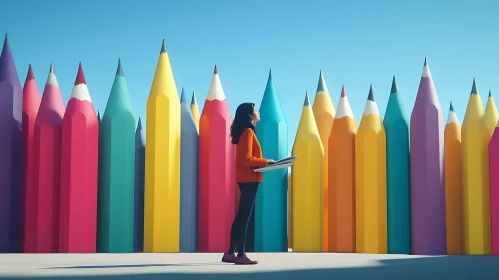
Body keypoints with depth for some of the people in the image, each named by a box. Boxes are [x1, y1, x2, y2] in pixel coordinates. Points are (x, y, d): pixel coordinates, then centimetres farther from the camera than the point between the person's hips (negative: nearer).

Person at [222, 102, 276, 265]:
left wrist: (264, 162, 8)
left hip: (247, 178, 10)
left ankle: (230, 253, 14)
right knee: (244, 217, -7)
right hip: (249, 179, -10)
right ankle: (241, 255, -4)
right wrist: (265, 161, -11)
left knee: (241, 216, 11)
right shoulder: (248, 131, -12)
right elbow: (246, 159, -20)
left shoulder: (245, 131, 17)